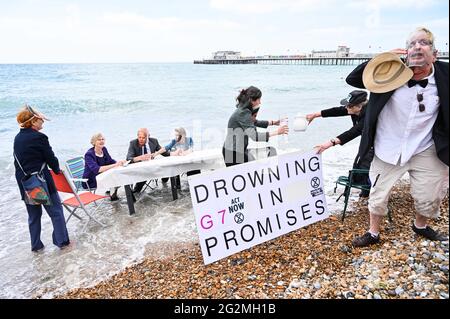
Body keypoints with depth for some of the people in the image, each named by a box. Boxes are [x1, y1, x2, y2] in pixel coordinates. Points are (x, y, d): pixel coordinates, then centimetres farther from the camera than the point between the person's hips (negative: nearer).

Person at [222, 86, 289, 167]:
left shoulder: (243, 110, 7)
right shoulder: (243, 113, -23)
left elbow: (254, 122, 24)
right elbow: (255, 136, -30)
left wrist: (273, 122, 15)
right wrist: (276, 132, -26)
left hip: (239, 150, 10)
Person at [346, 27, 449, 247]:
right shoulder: (393, 73, -12)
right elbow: (352, 79, -11)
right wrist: (380, 60, -23)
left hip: (425, 151, 2)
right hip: (388, 149, -1)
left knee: (429, 198, 15)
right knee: (378, 195, 11)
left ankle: (420, 226, 48)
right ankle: (373, 233, 35)